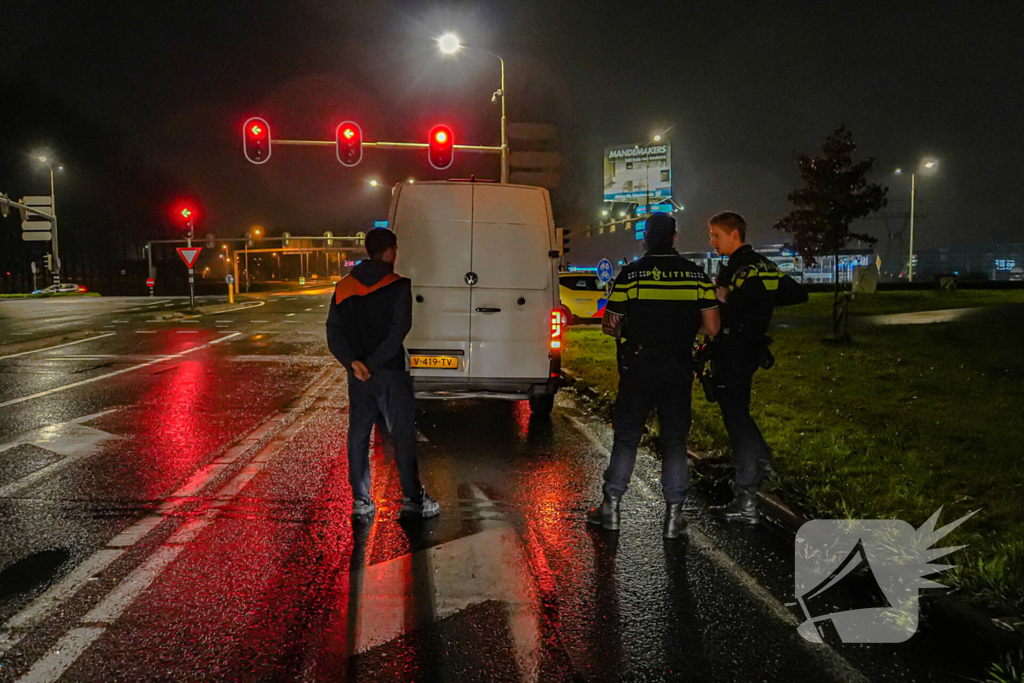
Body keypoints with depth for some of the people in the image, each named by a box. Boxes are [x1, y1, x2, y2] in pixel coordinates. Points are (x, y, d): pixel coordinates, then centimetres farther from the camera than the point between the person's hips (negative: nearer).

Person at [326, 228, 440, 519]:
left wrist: (352, 362, -11)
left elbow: (334, 330, -1)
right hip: (391, 373, -4)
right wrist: (373, 363, -15)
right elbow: (399, 331, -17)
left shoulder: (345, 287, 6)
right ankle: (413, 498, 8)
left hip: (358, 374, 5)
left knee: (359, 434, 11)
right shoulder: (398, 286, -9)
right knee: (403, 434, 4)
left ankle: (360, 499, 14)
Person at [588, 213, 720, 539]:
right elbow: (711, 328, -1)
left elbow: (609, 325, -2)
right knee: (675, 441, 9)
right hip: (679, 368, 2)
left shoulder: (630, 273, -5)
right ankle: (674, 515, 10)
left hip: (638, 367, -1)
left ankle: (611, 506, 13)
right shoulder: (697, 274, 0)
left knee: (626, 437, 9)